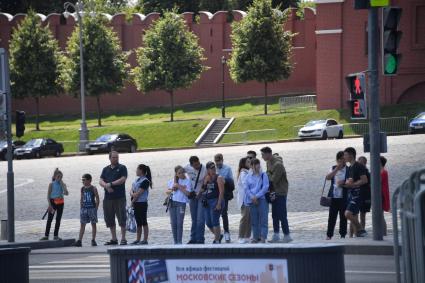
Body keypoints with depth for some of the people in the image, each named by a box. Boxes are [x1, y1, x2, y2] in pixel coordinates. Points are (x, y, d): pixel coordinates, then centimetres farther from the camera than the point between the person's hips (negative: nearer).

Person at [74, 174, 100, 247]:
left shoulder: (93, 189, -5)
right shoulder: (82, 188, 7)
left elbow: (97, 199, -3)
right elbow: (81, 199, 14)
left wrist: (96, 208, -8)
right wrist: (81, 208, 7)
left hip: (92, 208, -4)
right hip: (84, 208, 4)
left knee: (93, 224, 3)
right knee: (82, 224, 2)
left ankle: (93, 240, 9)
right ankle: (79, 240, -1)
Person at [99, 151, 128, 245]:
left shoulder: (122, 168, 3)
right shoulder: (106, 169, 15)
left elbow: (123, 179, -10)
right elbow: (101, 181, 7)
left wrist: (111, 184, -11)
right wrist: (107, 186, -14)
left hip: (120, 198, -5)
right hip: (108, 198, 5)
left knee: (122, 218, -6)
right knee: (109, 219, 7)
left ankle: (123, 239, -3)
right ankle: (114, 239, 14)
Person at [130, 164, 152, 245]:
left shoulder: (145, 181, -12)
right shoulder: (137, 180, 16)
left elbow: (139, 193, -16)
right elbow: (131, 191, 12)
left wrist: (133, 201, -9)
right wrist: (132, 194, -9)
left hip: (141, 203, -9)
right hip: (135, 204, 9)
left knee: (143, 222, -4)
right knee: (138, 222, 11)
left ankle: (145, 240, -1)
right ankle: (138, 240, 15)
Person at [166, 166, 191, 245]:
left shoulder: (187, 181, -2)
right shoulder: (173, 181, 12)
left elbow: (187, 193, -12)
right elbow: (168, 191, 16)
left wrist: (178, 186, -13)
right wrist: (172, 189, -5)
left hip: (181, 203, -5)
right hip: (172, 202, 5)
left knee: (179, 223, -9)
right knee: (173, 223, 5)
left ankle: (179, 242, -7)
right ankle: (175, 242, 11)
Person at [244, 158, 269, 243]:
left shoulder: (263, 175, 1)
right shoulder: (249, 176, 9)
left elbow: (265, 187, -6)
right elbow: (246, 188, 5)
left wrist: (256, 196, -12)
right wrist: (252, 197, -10)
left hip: (262, 199, -3)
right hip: (252, 200, 3)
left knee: (263, 219, -6)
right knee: (254, 219, 6)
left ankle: (263, 237, -6)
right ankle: (256, 237, 12)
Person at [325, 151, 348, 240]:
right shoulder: (333, 168, 10)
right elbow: (328, 177, -6)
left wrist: (343, 183, -20)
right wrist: (337, 169, -15)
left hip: (343, 197, -3)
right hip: (333, 196, 3)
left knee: (343, 216, 2)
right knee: (332, 216, 2)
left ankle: (343, 234, 11)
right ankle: (329, 235, 7)